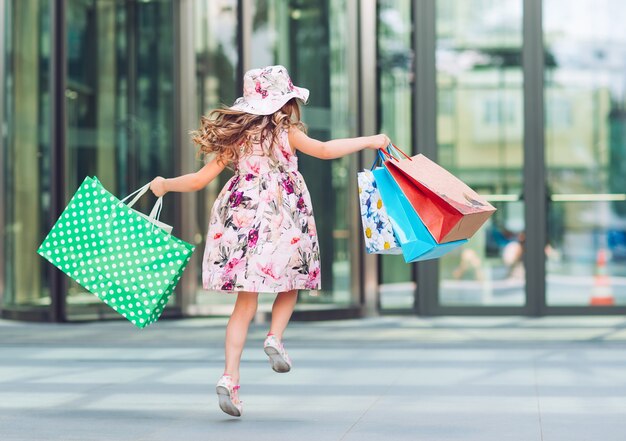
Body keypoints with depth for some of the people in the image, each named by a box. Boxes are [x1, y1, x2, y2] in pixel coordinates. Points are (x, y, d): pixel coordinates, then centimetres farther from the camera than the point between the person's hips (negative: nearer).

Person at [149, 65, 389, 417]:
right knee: (290, 285, 20)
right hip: (281, 224, -3)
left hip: (241, 221, 3)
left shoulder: (235, 137, 9)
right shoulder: (286, 133, -1)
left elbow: (200, 180, 8)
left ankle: (230, 376, -6)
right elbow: (325, 150, -6)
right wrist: (370, 141, 3)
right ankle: (275, 337, -8)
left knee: (246, 303, 6)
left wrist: (165, 184, 24)